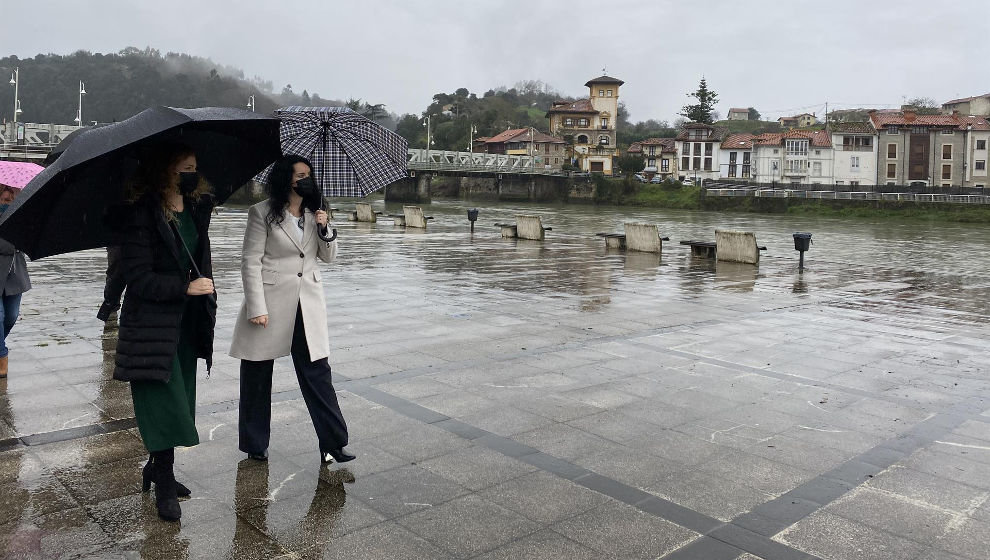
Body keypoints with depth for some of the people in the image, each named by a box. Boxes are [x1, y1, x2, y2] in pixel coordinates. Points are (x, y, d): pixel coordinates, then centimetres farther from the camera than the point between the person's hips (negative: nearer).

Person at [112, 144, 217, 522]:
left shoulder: (197, 210, 5)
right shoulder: (142, 215, -15)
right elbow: (139, 277, -17)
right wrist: (186, 288, -19)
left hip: (186, 321, 7)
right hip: (152, 324, -7)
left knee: (179, 402, 13)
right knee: (164, 402, -4)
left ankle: (157, 469, 30)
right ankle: (164, 487, 9)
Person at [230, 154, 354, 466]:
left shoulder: (314, 213, 10)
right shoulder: (262, 213, -6)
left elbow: (328, 257, 13)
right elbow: (250, 262, -8)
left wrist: (325, 229, -7)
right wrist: (257, 308, -14)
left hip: (307, 305, 4)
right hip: (269, 303, -3)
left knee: (317, 372, 0)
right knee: (257, 376, 9)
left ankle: (332, 444, 5)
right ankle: (255, 444, 25)